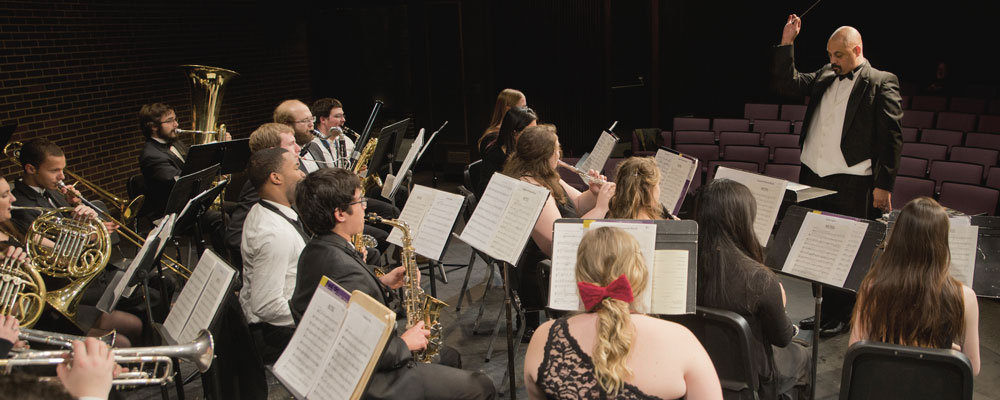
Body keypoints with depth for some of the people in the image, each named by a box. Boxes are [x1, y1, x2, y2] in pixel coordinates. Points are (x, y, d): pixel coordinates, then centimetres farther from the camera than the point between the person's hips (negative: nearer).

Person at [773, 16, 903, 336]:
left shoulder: (881, 83, -5)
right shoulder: (825, 76, 13)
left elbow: (892, 138, -7)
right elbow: (785, 84, 13)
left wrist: (884, 185, -11)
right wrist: (787, 43, 4)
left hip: (852, 184, -6)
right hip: (813, 177, 6)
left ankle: (843, 316, 16)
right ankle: (824, 309, 25)